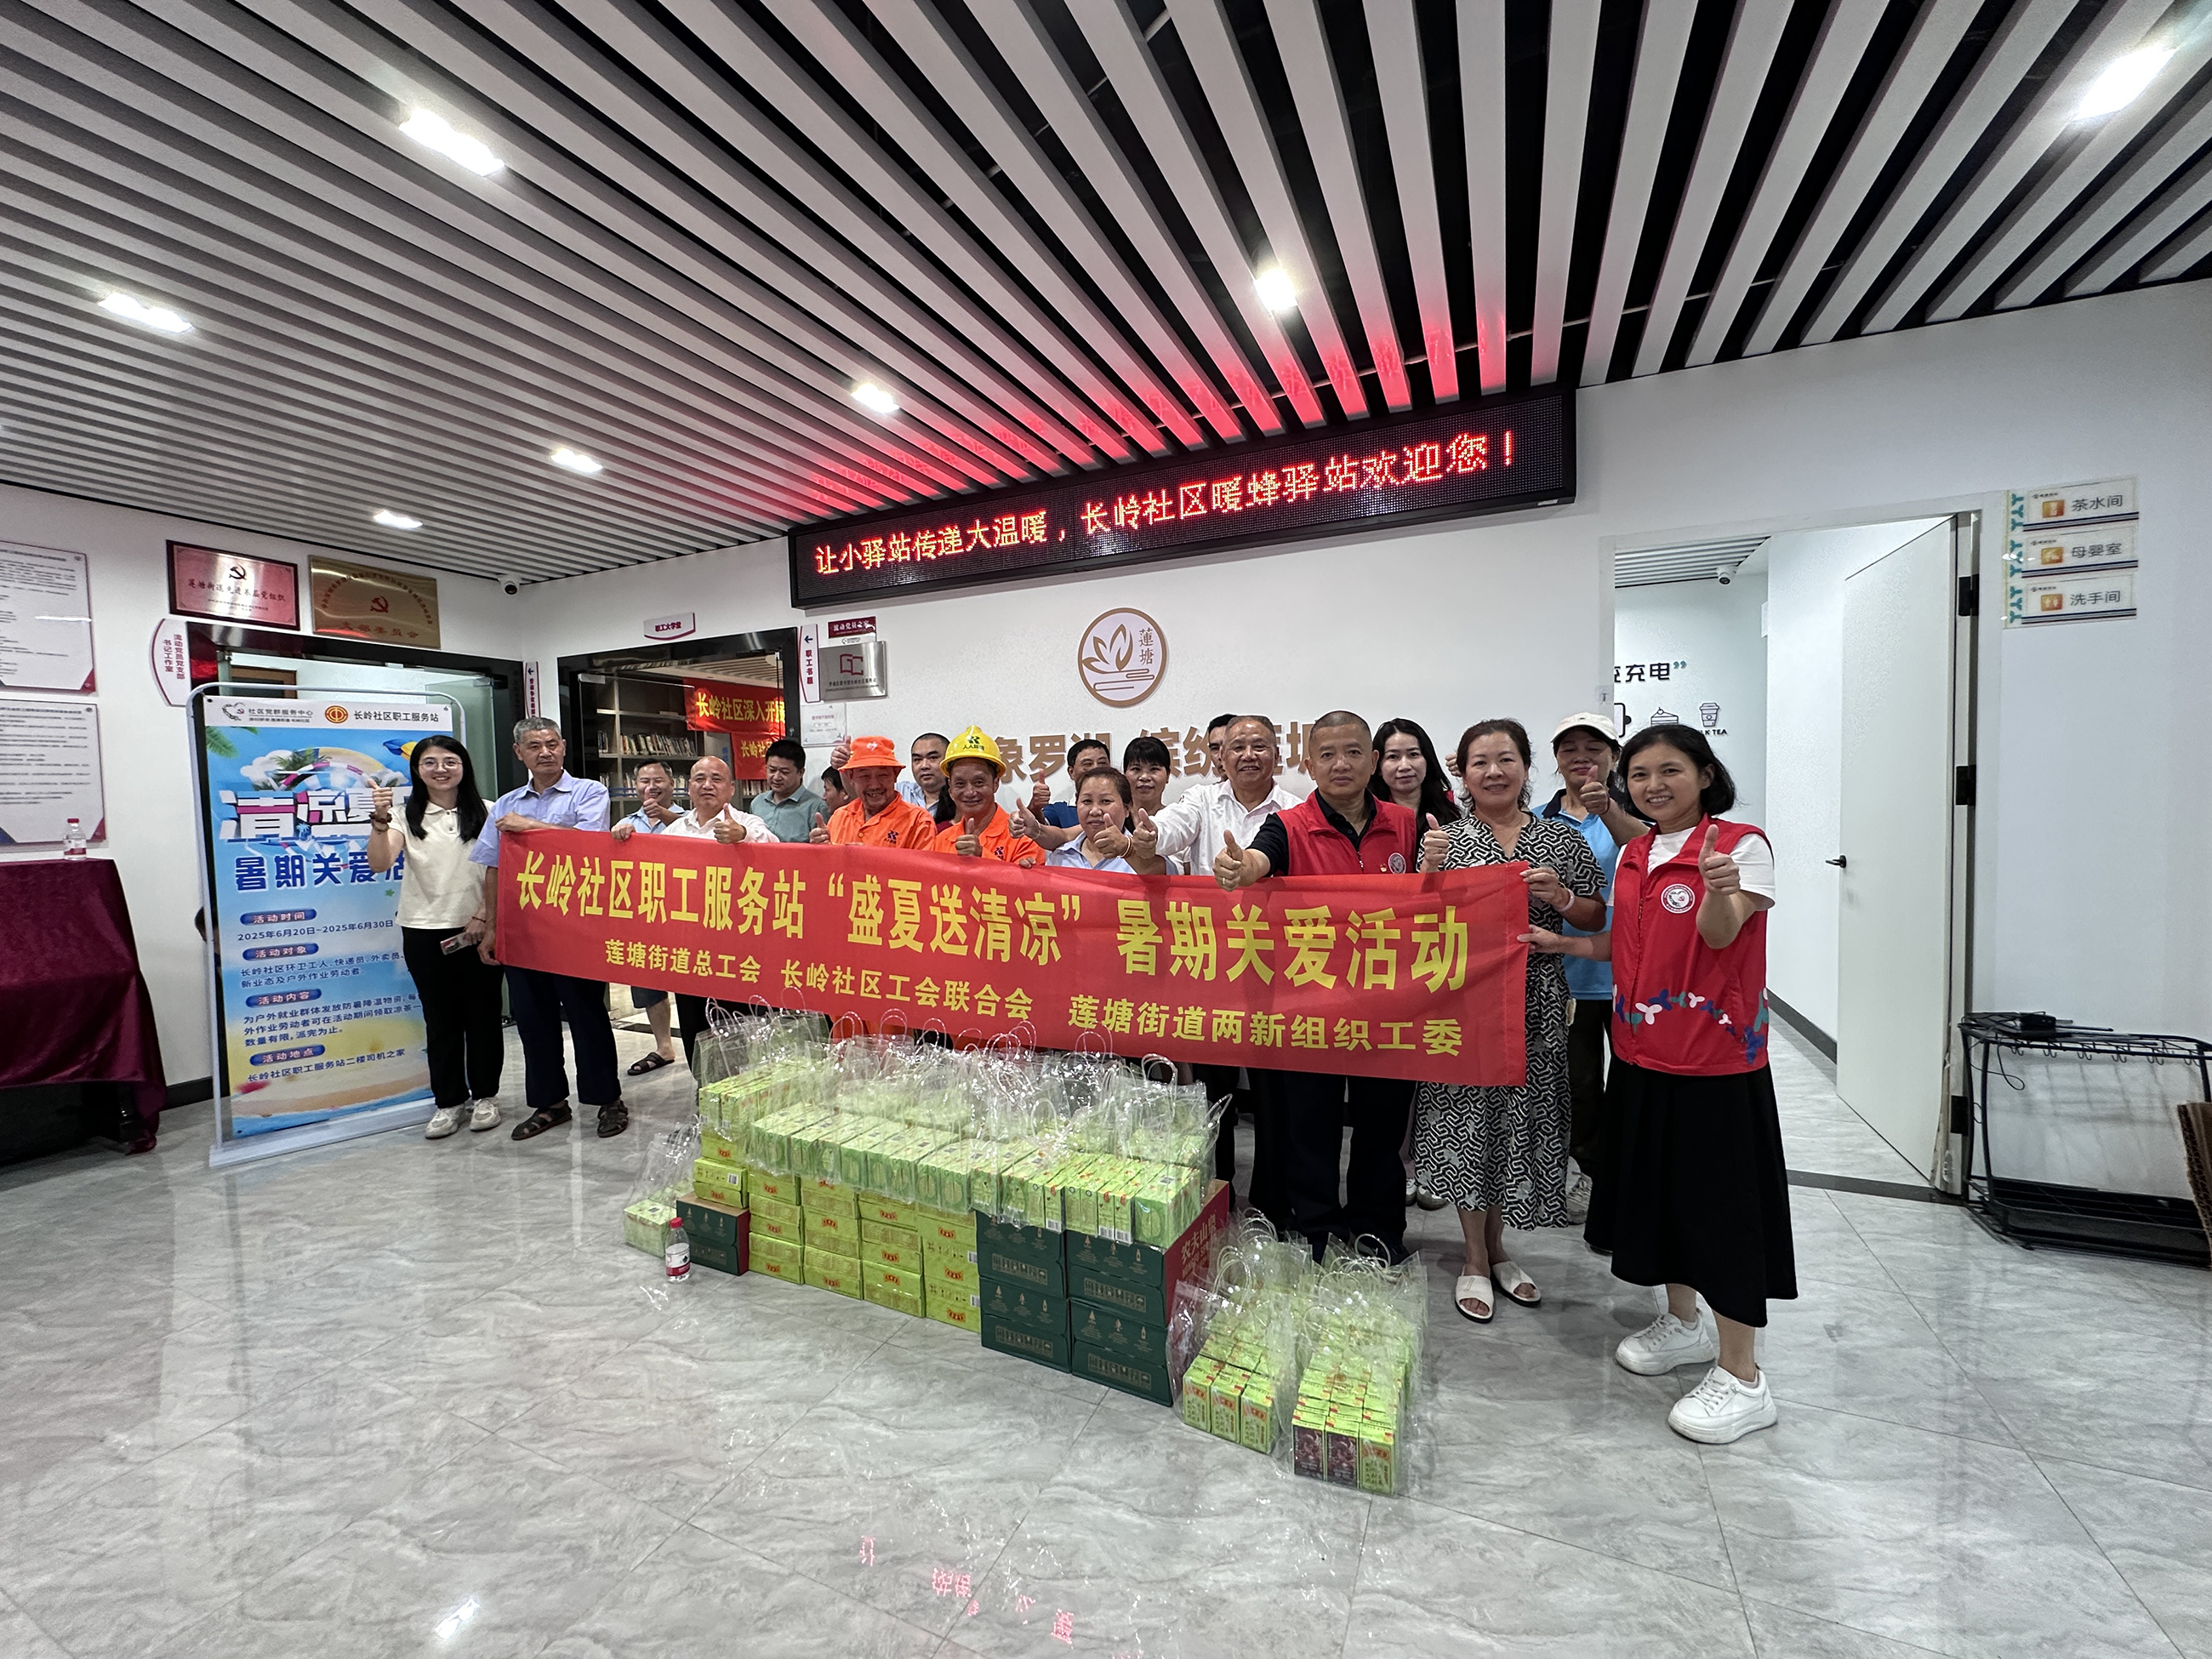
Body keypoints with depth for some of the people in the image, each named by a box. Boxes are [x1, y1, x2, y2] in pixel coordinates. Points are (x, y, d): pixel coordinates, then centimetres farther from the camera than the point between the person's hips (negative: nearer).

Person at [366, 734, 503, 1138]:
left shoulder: (484, 812, 1)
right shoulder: (407, 815, 4)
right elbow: (379, 864, -10)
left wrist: (483, 916, -7)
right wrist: (380, 820, -23)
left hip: (478, 928, -1)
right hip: (425, 931, 1)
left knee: (482, 1013, 6)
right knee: (440, 1017, 8)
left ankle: (485, 1096, 20)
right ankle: (448, 1101, 19)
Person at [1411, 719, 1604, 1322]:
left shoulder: (1563, 837, 4)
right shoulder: (1445, 839, -1)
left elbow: (1596, 919, 9)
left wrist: (1559, 897, -11)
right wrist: (1427, 867, -20)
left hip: (1535, 1001, 2)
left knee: (1520, 1119, 12)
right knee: (1468, 1120, 5)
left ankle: (1496, 1247, 34)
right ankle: (1476, 1260, 24)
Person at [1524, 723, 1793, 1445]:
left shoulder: (1740, 843, -11)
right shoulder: (1634, 853, 9)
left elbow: (1719, 936, -23)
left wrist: (1719, 891, -42)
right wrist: (1563, 943, 6)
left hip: (1715, 1057, -7)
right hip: (1642, 1052, 7)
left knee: (1720, 1202, 1)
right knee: (1658, 1189, 18)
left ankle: (1742, 1377, 18)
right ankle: (1684, 1320, 39)